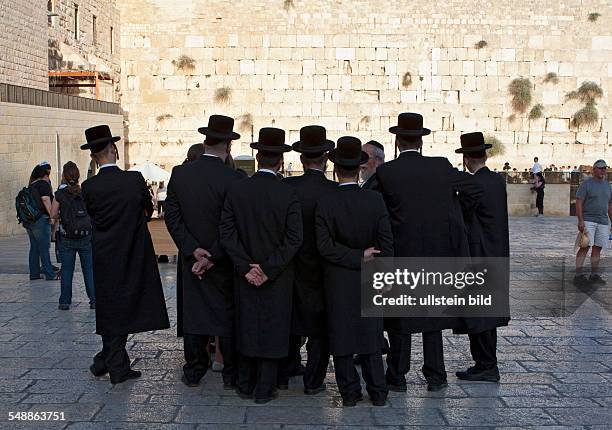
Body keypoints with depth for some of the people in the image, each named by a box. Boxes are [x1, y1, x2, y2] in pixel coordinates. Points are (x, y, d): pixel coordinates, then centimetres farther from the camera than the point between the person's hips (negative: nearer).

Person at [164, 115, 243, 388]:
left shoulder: (179, 174, -3)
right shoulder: (233, 179, -17)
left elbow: (172, 217, -3)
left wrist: (193, 250, -6)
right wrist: (213, 257, -11)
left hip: (192, 257, 4)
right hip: (224, 262, -3)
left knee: (193, 312, 13)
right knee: (228, 314, 8)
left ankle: (193, 371, 21)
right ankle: (231, 374, 15)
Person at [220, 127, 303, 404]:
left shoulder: (236, 191, -6)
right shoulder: (288, 194, -12)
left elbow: (227, 232, -7)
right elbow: (294, 239, -14)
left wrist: (246, 267, -5)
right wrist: (269, 269, -10)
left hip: (245, 274, 2)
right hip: (278, 278, -2)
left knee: (247, 326, 14)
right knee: (273, 328, 8)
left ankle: (245, 385, 24)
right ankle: (265, 389, 13)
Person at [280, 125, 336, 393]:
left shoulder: (286, 187, -10)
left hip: (292, 267, 3)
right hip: (323, 270, -2)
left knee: (291, 322, 19)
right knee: (320, 328, 11)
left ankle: (283, 374, 29)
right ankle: (313, 380, 14)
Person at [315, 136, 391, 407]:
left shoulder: (325, 203, -12)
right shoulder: (375, 200, -7)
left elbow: (325, 245, -15)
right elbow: (386, 242, -6)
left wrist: (357, 257, -9)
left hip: (337, 282, -2)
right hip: (367, 282, 2)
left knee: (341, 335, 8)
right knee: (369, 333, 13)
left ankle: (349, 392, 13)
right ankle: (378, 392, 16)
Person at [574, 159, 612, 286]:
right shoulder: (586, 184, -4)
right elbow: (578, 203, -9)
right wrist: (580, 221, -17)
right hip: (588, 220, -6)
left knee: (597, 248, 6)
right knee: (585, 247, -12)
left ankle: (594, 275, 12)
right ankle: (578, 275, -12)